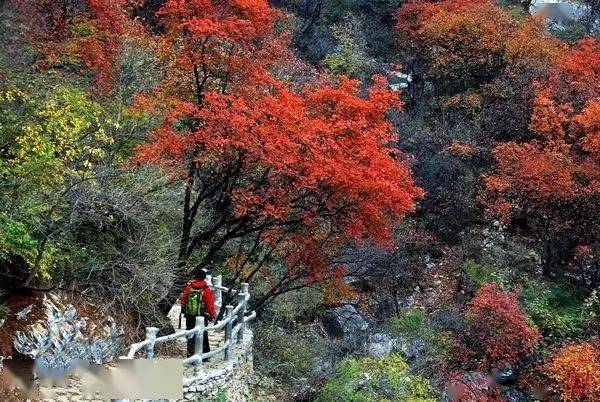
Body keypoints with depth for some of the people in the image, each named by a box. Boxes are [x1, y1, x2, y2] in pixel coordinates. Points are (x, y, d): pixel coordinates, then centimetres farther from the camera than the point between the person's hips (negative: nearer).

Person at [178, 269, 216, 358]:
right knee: (203, 336, 13)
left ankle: (191, 356, 7)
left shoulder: (188, 287, -6)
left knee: (190, 337, 9)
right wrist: (212, 315, 4)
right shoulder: (206, 290, -13)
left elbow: (182, 300, 5)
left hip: (189, 316, 2)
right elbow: (210, 305, -9)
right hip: (202, 317, -2)